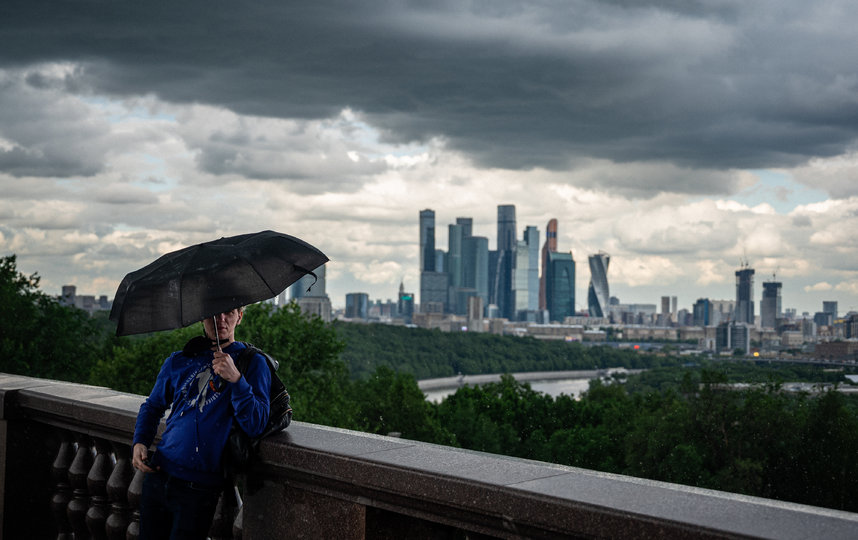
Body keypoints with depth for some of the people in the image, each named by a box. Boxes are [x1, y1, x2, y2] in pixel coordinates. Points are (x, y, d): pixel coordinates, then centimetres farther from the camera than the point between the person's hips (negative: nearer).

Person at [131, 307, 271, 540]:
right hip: (158, 475, 4)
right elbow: (152, 406, 23)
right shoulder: (178, 361, 10)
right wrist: (139, 442, 5)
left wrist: (235, 379, -22)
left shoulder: (252, 363, -1)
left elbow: (255, 426, -11)